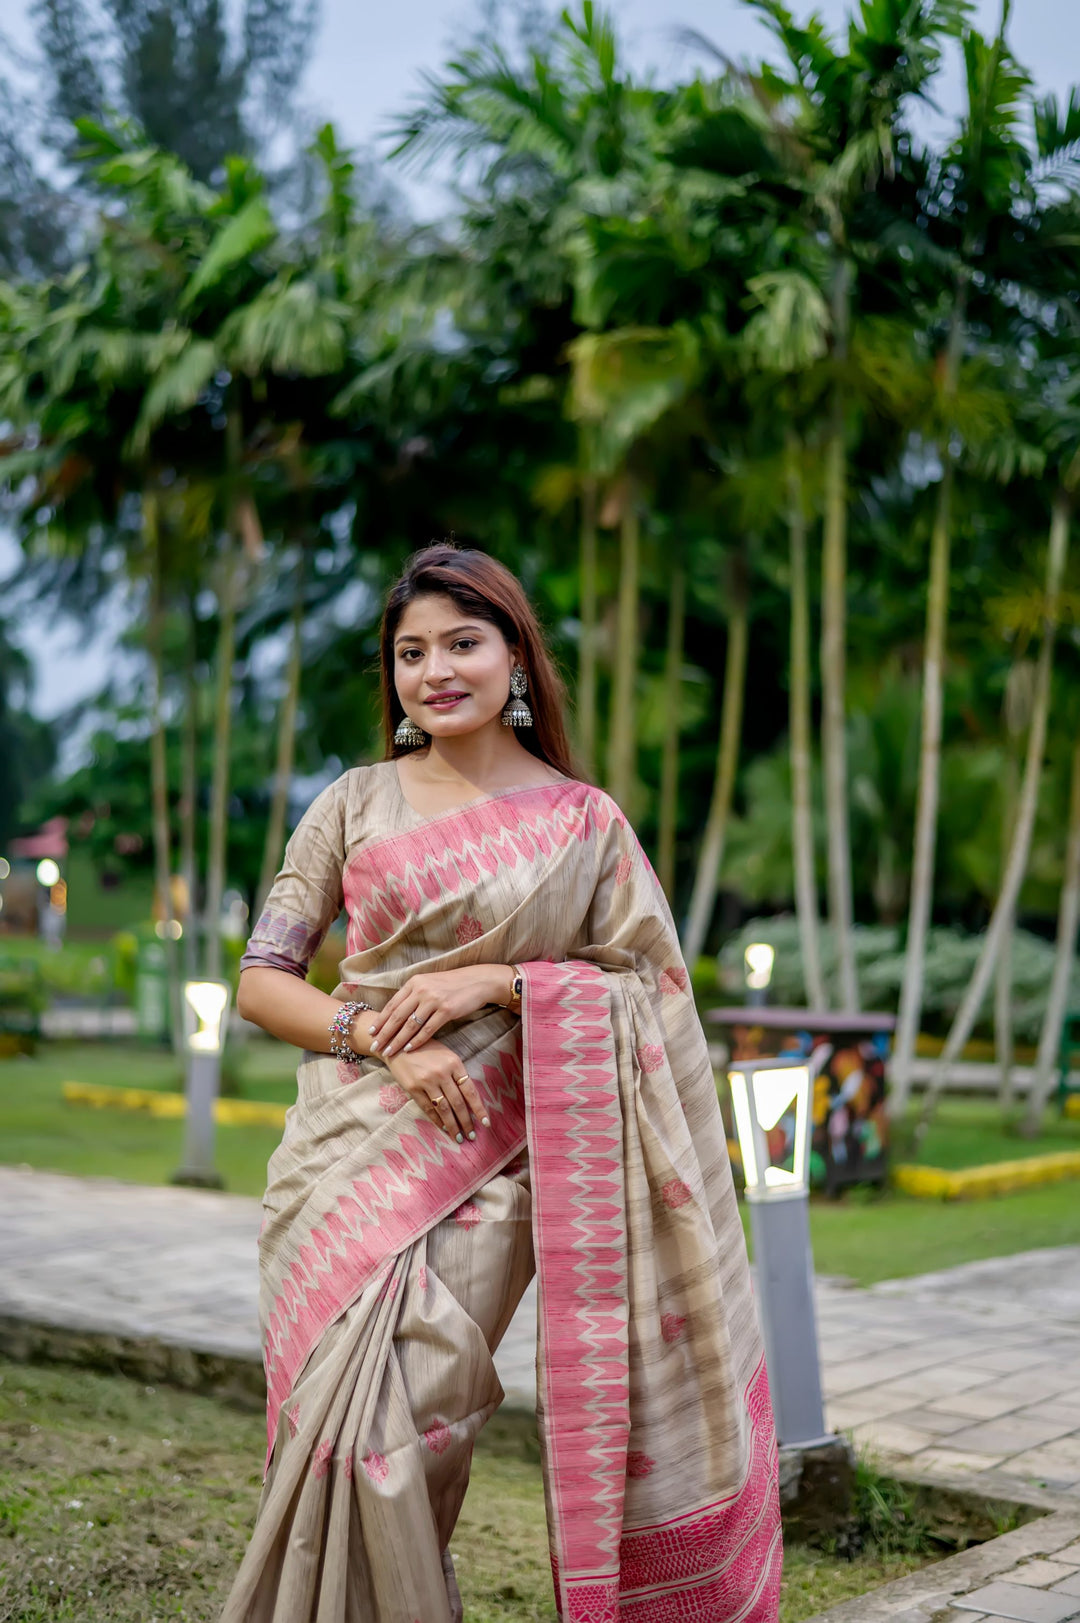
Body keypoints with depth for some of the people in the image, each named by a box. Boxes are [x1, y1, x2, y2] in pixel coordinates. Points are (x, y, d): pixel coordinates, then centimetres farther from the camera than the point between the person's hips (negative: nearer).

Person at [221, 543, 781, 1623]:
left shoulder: (584, 823, 6)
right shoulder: (357, 803, 8)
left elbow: (646, 989, 3)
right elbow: (261, 980, 6)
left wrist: (495, 982, -10)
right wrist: (384, 1037, -11)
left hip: (489, 1160, -1)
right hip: (348, 1150, 1)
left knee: (406, 1414, -12)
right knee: (345, 1420, -8)